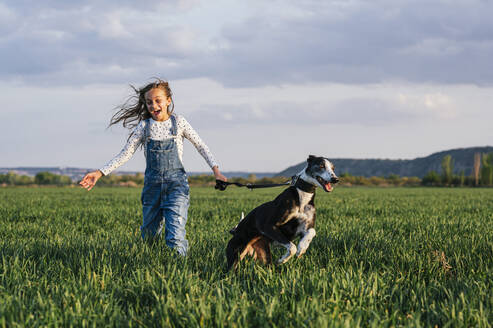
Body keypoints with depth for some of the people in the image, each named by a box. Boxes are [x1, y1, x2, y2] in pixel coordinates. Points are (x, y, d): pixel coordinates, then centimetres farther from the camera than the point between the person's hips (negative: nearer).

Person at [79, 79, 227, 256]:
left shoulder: (178, 122, 3)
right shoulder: (144, 126, 4)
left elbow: (200, 146, 8)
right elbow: (126, 154, 4)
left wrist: (215, 169, -3)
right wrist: (99, 173, -5)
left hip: (176, 182, -2)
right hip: (152, 182, 2)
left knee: (175, 238, -19)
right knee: (149, 237, 12)